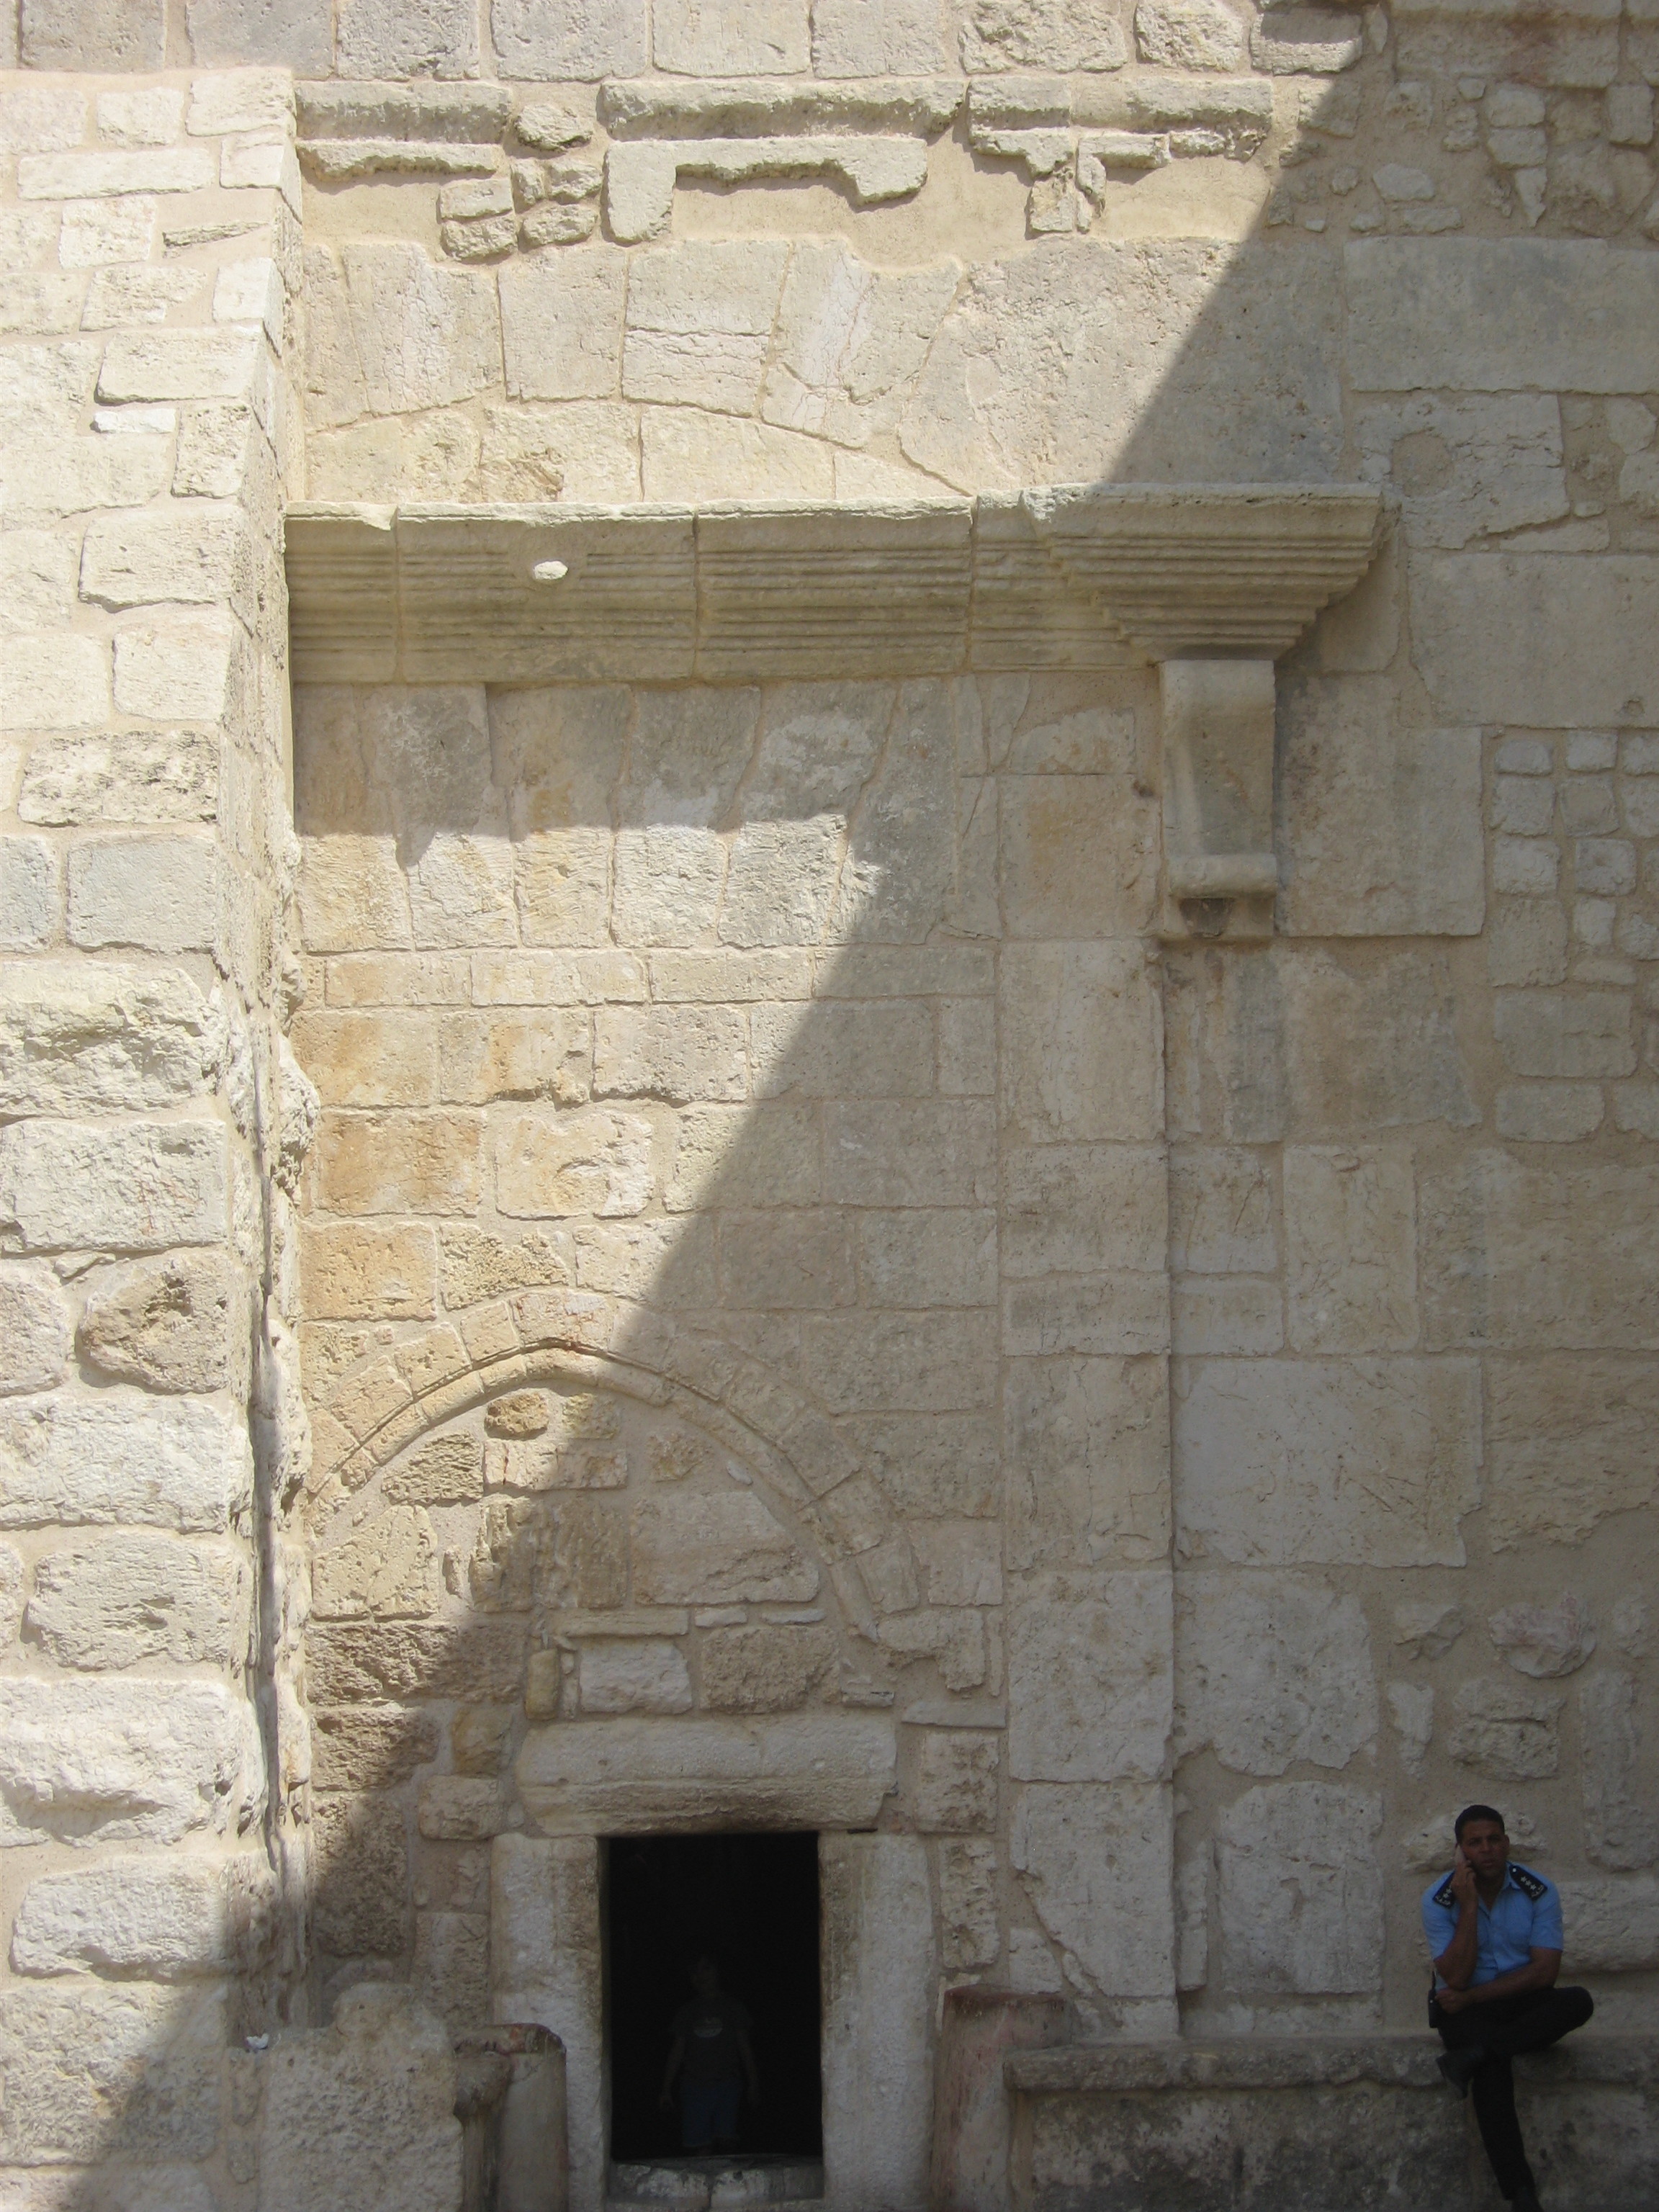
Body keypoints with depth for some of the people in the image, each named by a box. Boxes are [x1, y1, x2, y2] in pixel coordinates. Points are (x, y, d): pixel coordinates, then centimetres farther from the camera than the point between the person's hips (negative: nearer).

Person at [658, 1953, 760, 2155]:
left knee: (726, 2139, -14)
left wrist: (753, 2083, 0)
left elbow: (744, 2047, 8)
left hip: (727, 2083, -2)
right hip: (695, 2085, 2)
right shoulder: (687, 2013, 14)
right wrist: (666, 2090, 9)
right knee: (700, 2146, -7)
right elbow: (676, 2053, 14)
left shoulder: (733, 2008, 10)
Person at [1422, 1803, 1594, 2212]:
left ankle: (1472, 2055, -36)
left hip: (1523, 2002, 2)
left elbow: (1544, 1970, -12)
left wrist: (1472, 1996, -16)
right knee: (1492, 2072, -35)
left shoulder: (1539, 1891, -5)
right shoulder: (1440, 1900, -7)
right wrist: (1469, 1907, -20)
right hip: (1465, 2007, -2)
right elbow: (1456, 1977, -15)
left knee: (1579, 2002, -31)